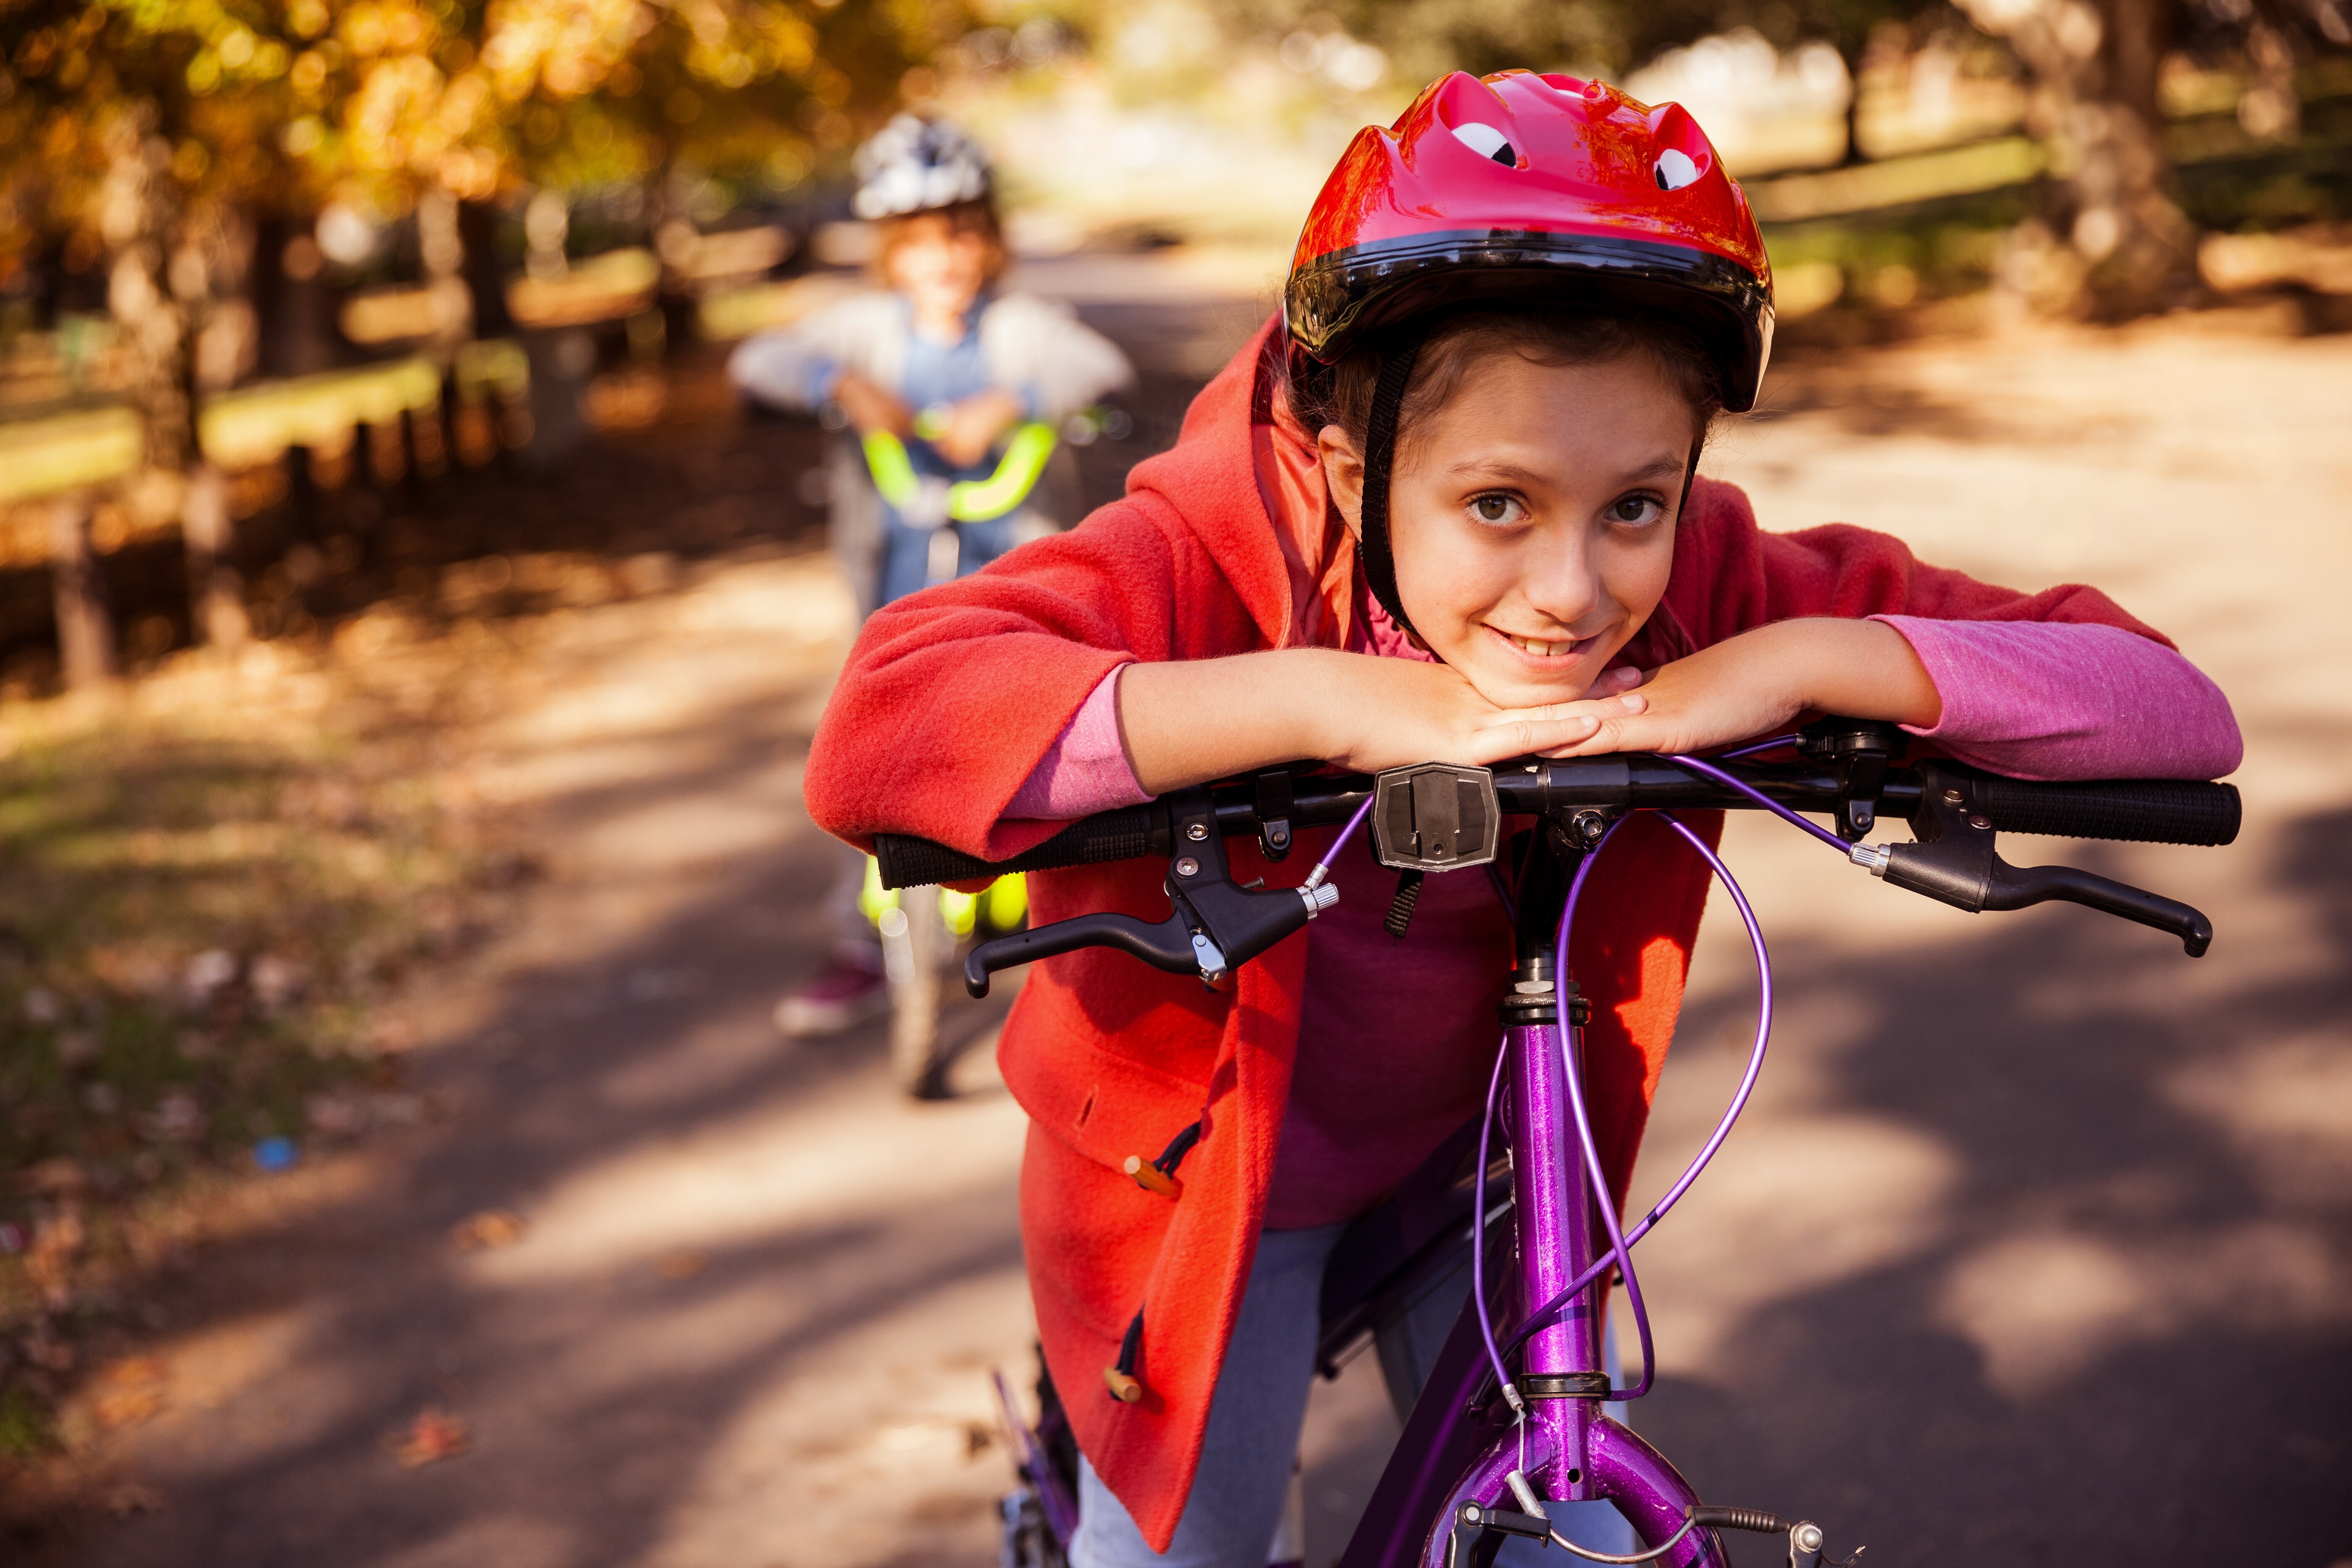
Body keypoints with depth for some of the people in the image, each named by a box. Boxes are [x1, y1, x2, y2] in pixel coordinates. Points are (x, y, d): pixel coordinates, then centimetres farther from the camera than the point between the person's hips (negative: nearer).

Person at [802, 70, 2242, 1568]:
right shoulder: (1223, 550, -32)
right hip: (1210, 1162, -3)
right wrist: (1317, 697, -50)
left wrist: (1813, 659, -39)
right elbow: (878, 731, -49)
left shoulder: (1692, 581, -24)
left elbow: (2181, 711, -25)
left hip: (1490, 1143, 3)